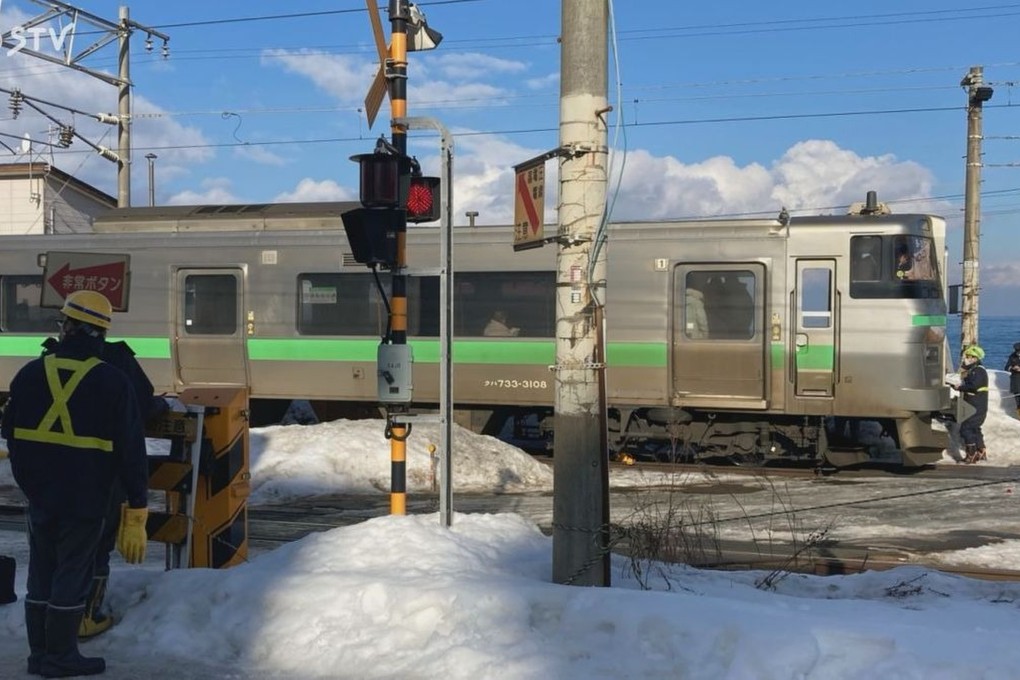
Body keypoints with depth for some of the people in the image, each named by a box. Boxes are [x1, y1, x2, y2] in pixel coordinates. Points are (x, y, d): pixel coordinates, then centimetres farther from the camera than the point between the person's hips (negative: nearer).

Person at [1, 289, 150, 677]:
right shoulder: (112, 382, -10)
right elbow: (131, 451, -10)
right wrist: (137, 504, -5)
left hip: (40, 496, 4)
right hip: (85, 499, -4)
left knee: (41, 574, 15)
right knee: (72, 576, 5)